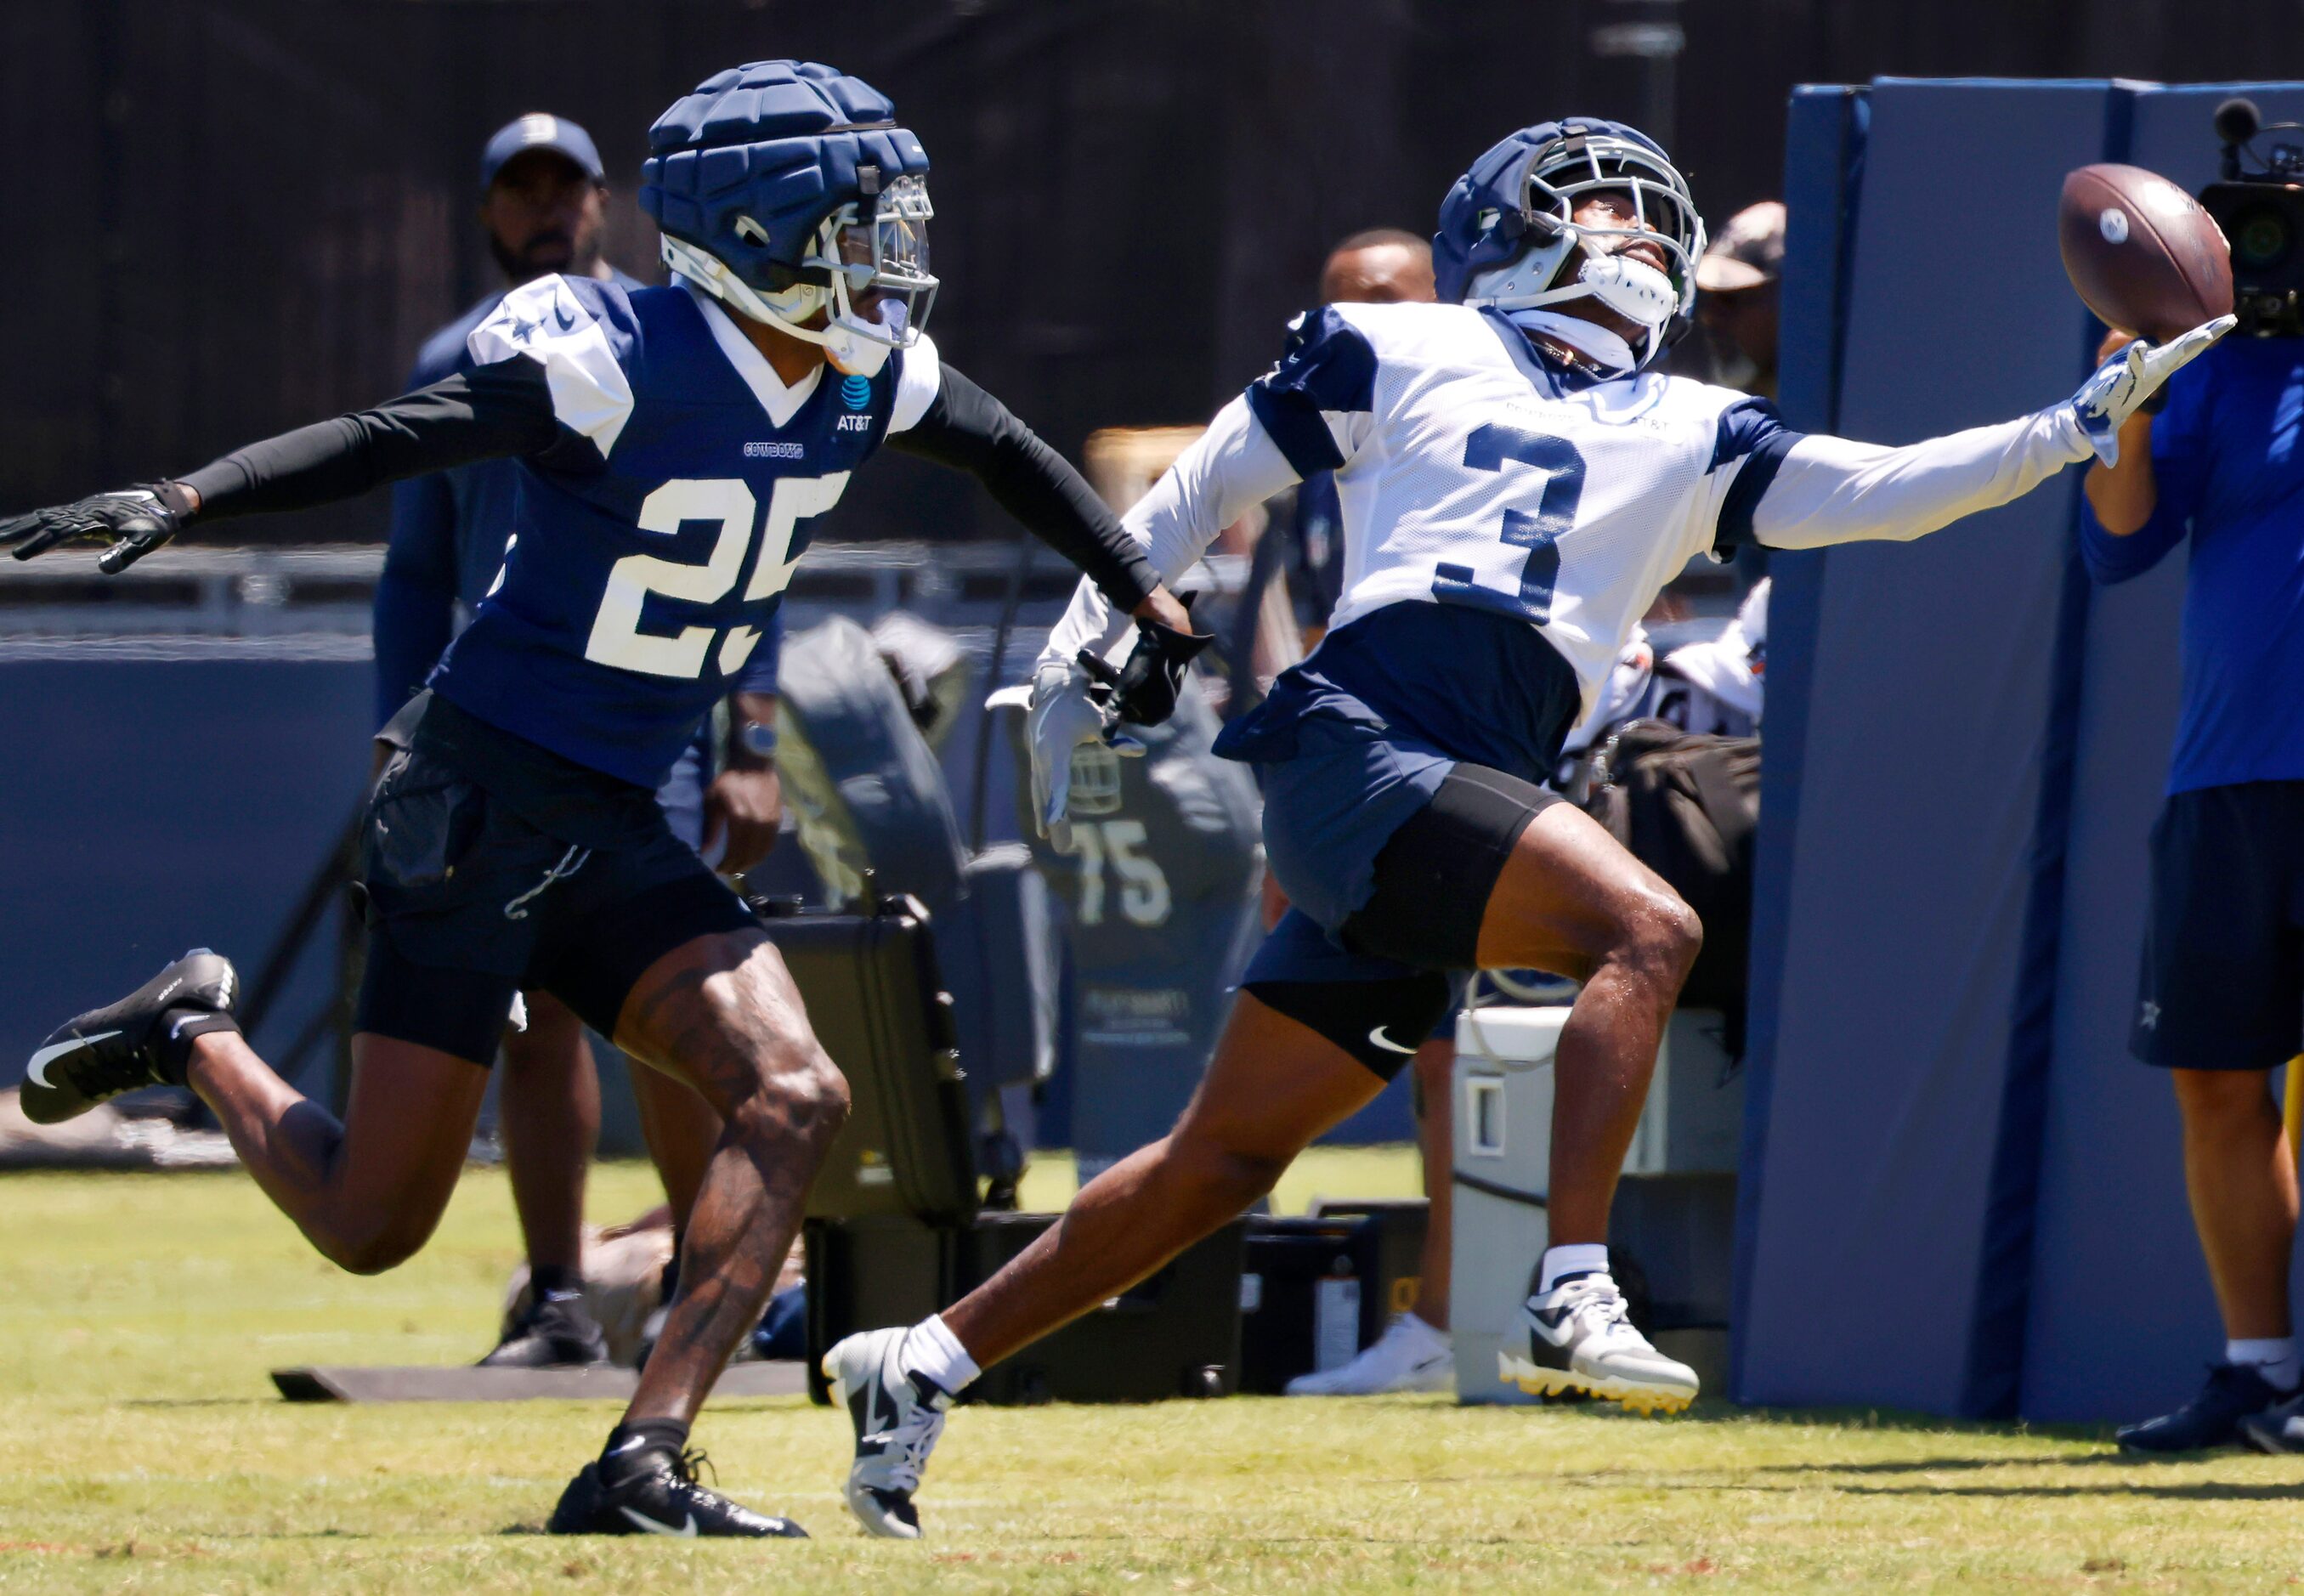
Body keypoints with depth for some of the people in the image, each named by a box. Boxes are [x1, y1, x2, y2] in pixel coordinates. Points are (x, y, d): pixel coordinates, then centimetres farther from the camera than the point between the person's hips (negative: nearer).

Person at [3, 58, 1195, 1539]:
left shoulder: (868, 374, 2)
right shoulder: (623, 362, -21)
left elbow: (1008, 454, 23)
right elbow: (388, 438, -28)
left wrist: (1146, 591, 27)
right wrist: (184, 501, -40)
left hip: (617, 832, 7)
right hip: (481, 801, -7)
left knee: (796, 1098, -15)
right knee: (374, 1224, -3)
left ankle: (644, 1469, -16)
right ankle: (193, 1037, 27)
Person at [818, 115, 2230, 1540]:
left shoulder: (1689, 436, 22)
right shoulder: (1400, 354, 11)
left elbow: (1880, 493, 12)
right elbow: (1205, 488, 19)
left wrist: (2077, 430, 2)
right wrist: (1083, 655, 18)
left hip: (1467, 806, 5)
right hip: (1357, 745, -5)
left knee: (1223, 1165, 6)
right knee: (1647, 930, -24)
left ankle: (925, 1367, 14)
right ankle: (1572, 1298, -29)